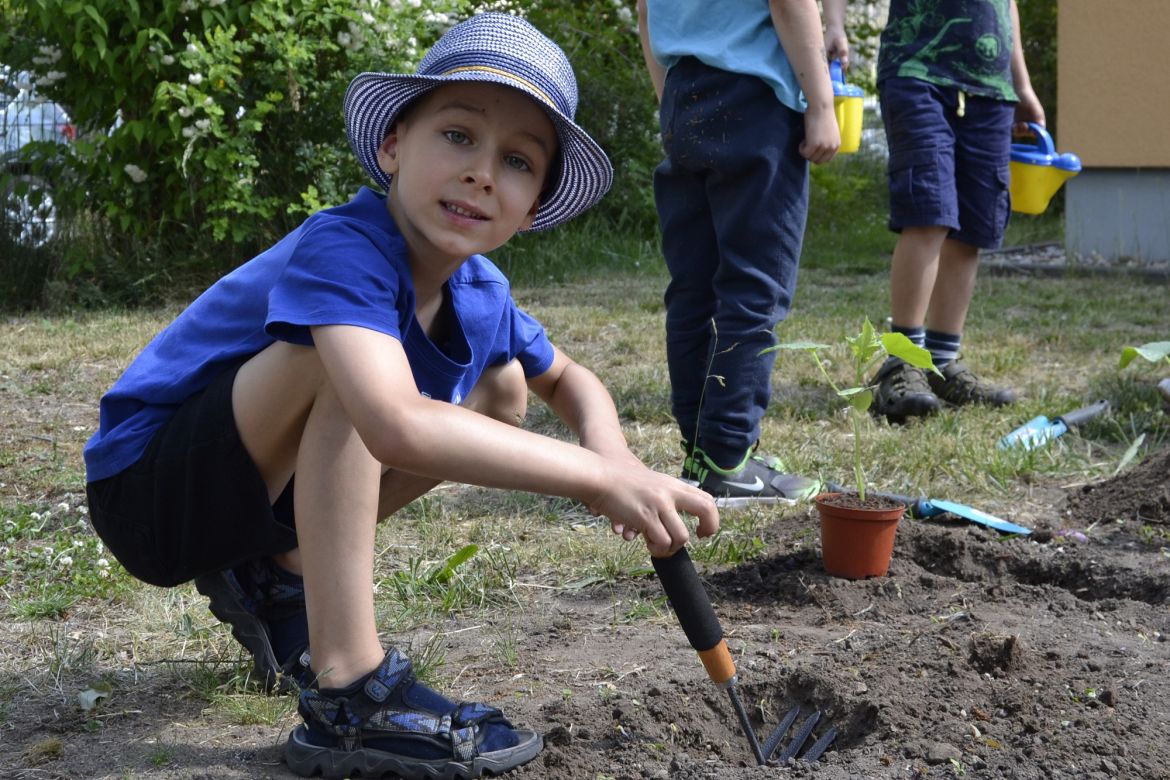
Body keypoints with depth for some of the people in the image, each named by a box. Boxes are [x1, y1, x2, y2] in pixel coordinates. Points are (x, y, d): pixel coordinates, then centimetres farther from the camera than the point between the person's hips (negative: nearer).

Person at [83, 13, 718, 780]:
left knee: (503, 391, 8)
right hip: (145, 485, -8)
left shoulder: (480, 296, -4)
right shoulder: (341, 249, -30)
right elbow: (396, 430, -47)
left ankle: (277, 574, 12)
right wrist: (600, 477, -41)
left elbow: (569, 379, 14)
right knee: (347, 355, -33)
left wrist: (612, 452, -11)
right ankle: (350, 699, -30)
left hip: (252, 487, 8)